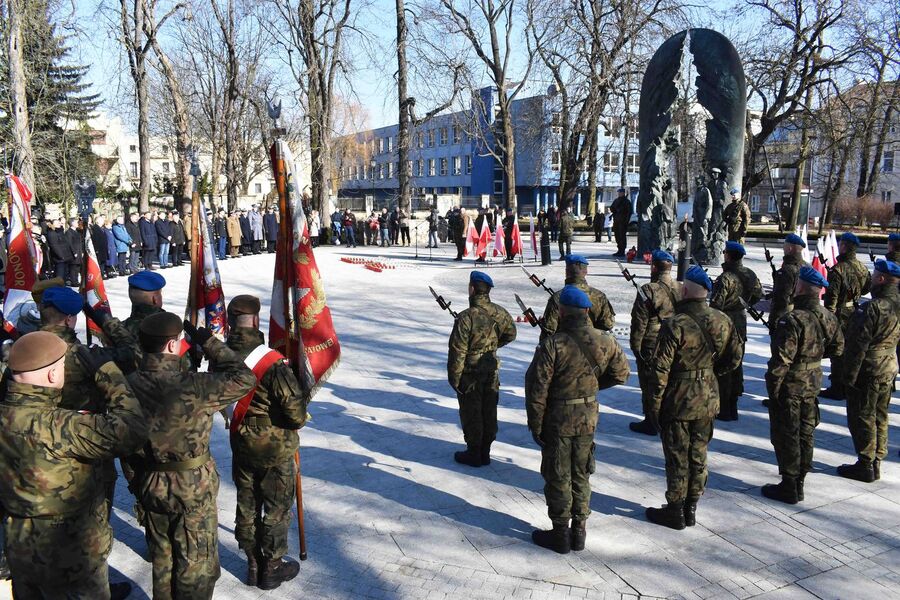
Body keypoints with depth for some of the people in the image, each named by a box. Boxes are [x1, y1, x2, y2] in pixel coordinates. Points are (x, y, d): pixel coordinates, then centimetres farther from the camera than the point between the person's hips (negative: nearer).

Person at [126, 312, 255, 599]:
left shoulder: (130, 384, -10)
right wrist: (209, 341, -16)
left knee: (161, 555, 26)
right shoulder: (191, 387, -30)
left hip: (149, 484, 6)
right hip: (192, 489, -6)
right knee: (197, 563, 15)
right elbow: (244, 379, -22)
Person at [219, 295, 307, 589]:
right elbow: (296, 415, -25)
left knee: (247, 506, 19)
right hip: (275, 450, -5)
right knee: (277, 510, 13)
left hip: (241, 446, 5)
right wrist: (302, 397, -4)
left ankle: (253, 564, 35)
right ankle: (272, 568, 28)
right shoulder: (272, 363, -28)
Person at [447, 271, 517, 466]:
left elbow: (457, 351, -19)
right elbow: (511, 333, 13)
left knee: (471, 413, 8)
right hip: (492, 370, 6)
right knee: (489, 411, 16)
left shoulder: (466, 317, -24)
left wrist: (454, 378, -9)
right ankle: (485, 451, 27)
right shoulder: (499, 312, -5)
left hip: (471, 373, -6)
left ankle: (473, 453, 19)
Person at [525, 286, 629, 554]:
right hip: (588, 419, 5)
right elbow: (621, 374, 8)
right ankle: (579, 531, 28)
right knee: (581, 476, 19)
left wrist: (536, 426, -6)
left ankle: (560, 534, 21)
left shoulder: (553, 345, -22)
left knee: (558, 478, 11)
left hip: (557, 421, -4)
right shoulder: (605, 341, -7)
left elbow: (537, 389, -18)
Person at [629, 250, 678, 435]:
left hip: (651, 346, -6)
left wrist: (635, 345, -5)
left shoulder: (648, 290, -17)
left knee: (650, 385, 4)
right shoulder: (680, 289, 2)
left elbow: (639, 322, -15)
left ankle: (651, 422, 11)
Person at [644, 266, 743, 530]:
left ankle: (675, 511, 19)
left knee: (677, 458, 7)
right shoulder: (722, 321, -2)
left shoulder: (674, 325, -20)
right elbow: (734, 357, 7)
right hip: (708, 399, 6)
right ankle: (691, 508, 29)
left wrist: (654, 406, -8)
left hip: (678, 400, -6)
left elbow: (661, 369, -18)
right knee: (698, 454, 17)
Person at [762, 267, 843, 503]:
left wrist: (773, 387, -15)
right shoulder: (827, 317, 0)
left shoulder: (792, 320, -25)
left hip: (790, 386, -7)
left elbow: (781, 359, -24)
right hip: (813, 383, 8)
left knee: (785, 436, 5)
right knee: (806, 433, 17)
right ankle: (799, 482, 28)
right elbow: (837, 347, 14)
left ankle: (789, 487, 13)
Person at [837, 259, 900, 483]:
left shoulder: (872, 308, -22)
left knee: (861, 417, 2)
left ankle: (865, 466, 9)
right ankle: (876, 462, 26)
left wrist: (849, 375, -14)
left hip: (868, 371, -8)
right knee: (880, 417, 16)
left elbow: (858, 345, -21)